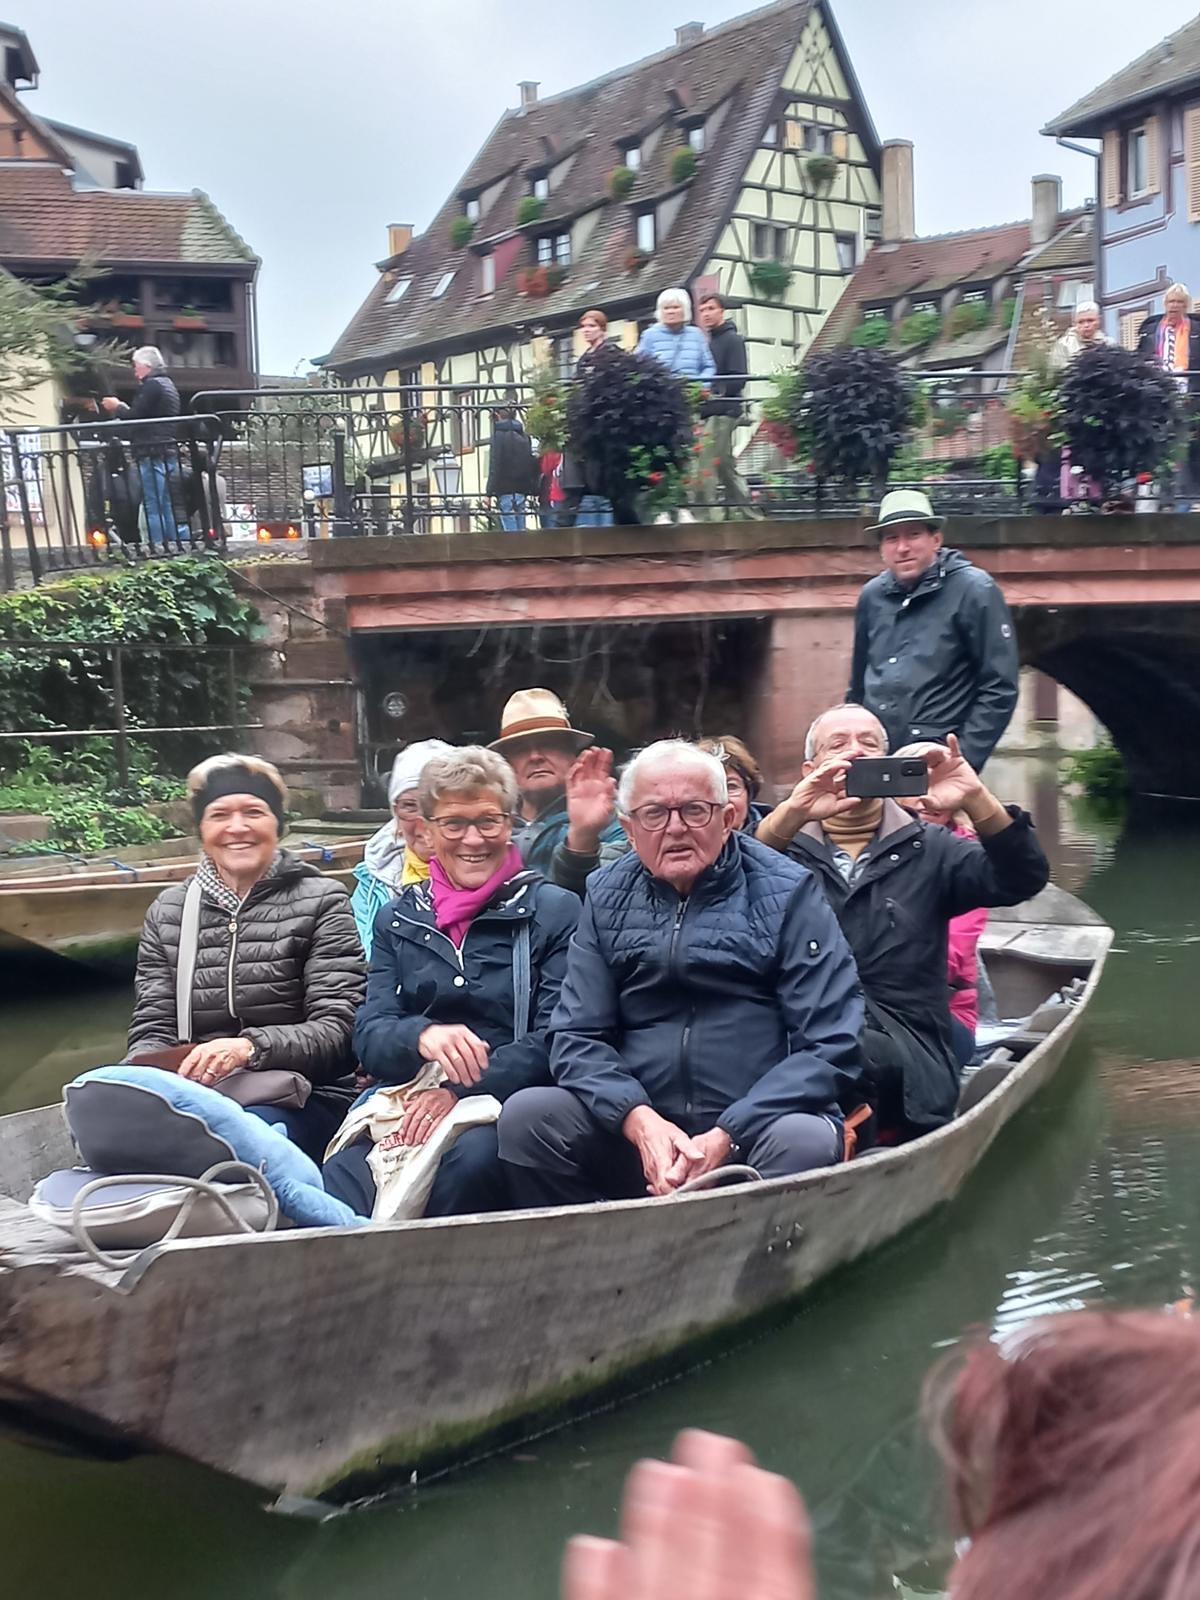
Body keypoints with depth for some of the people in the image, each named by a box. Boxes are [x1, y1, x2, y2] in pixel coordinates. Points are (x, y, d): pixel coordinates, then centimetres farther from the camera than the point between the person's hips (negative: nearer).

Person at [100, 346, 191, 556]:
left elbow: (135, 416, -15)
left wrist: (117, 407, 2)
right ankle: (175, 543, 11)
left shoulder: (151, 385, -9)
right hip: (170, 452, 10)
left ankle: (158, 546, -11)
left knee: (153, 504, -9)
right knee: (167, 503, 11)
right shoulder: (168, 385, 21)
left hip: (152, 454, -9)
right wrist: (123, 409, 17)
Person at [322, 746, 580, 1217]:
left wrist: (461, 1091, -16)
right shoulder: (398, 918, 20)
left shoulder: (554, 910, 9)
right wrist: (422, 1037, -17)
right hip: (404, 1100, 1)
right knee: (340, 1176, -33)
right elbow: (369, 1036, 8)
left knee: (471, 1157, -36)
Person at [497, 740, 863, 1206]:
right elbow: (577, 1036, 6)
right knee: (525, 1117, -20)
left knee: (804, 1143, -34)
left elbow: (829, 1045, -6)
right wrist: (639, 1120, -14)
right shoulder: (607, 897, 9)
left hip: (759, 1125, -3)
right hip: (639, 1129, 3)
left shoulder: (787, 893, 0)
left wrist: (727, 1136, -17)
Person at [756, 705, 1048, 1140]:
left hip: (907, 1058, 0)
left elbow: (1023, 879, 4)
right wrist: (790, 812, -26)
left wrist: (977, 801, -13)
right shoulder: (787, 847, 14)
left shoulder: (926, 851, 20)